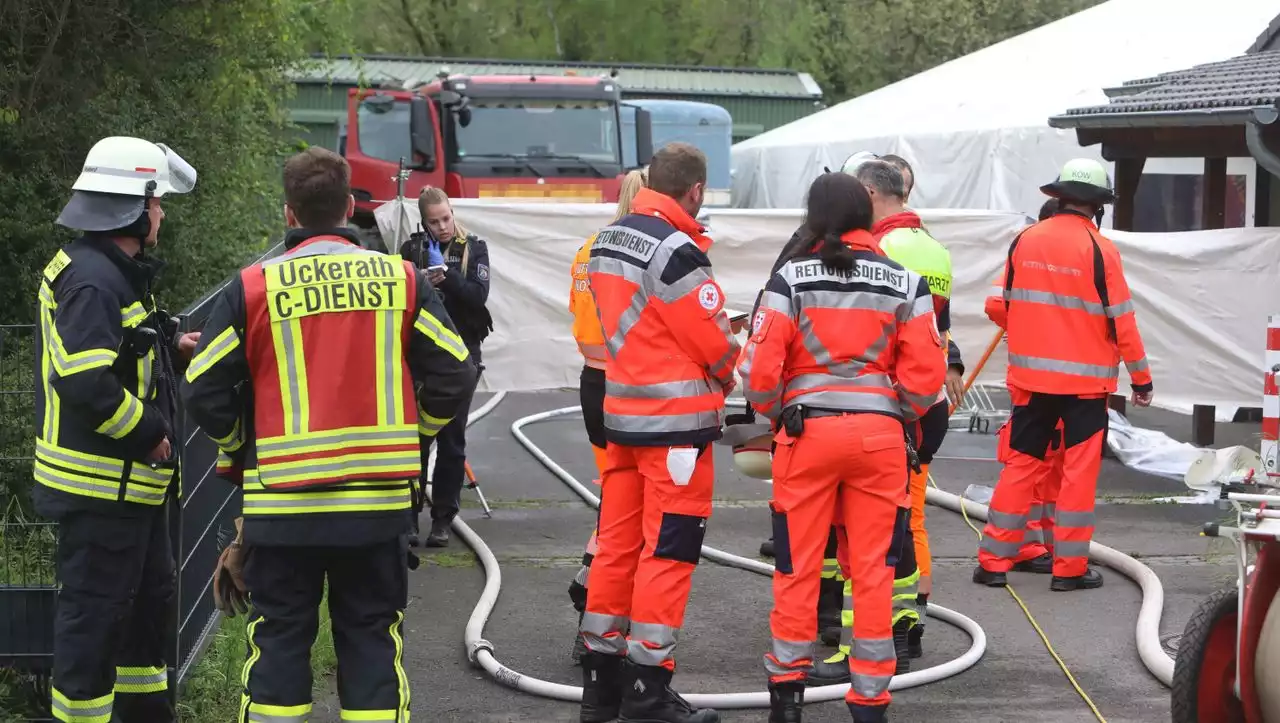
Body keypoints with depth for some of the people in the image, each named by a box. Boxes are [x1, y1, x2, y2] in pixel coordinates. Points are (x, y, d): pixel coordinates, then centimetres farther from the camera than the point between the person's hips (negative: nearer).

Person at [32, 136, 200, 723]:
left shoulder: (113, 272, 14)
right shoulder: (91, 279, -21)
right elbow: (86, 383, -29)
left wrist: (172, 352, 6)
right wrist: (151, 432, -18)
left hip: (130, 479, 11)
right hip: (101, 486, -11)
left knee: (151, 597, 21)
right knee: (95, 611, -2)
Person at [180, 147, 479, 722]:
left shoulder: (252, 288, -3)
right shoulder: (401, 280, 1)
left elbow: (203, 392, -1)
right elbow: (454, 376, 2)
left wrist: (240, 453, 17)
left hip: (282, 506, -1)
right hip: (379, 503, 1)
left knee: (279, 638, 10)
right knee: (372, 637, 10)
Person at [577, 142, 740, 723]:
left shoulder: (608, 242, 10)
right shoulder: (677, 251, -17)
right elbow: (714, 344, -13)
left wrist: (714, 327, 11)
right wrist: (729, 372, 9)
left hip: (623, 411, 8)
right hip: (677, 420, -8)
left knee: (618, 543, 13)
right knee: (668, 551, -2)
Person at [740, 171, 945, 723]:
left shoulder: (791, 278, -4)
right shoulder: (904, 282, 2)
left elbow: (760, 369, -8)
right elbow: (926, 375, -3)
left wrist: (776, 413, 10)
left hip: (807, 430, -1)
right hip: (880, 434, 1)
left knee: (798, 567, 10)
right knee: (874, 571, 8)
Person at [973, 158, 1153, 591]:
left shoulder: (1024, 241, 0)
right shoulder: (1100, 250, -11)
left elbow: (1004, 307, 9)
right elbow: (1121, 320, -8)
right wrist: (1141, 377, 2)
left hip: (1031, 376, 4)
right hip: (1085, 379, -4)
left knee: (1021, 464, 11)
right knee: (1079, 471, 5)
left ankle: (993, 560, 11)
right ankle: (1069, 568, 8)